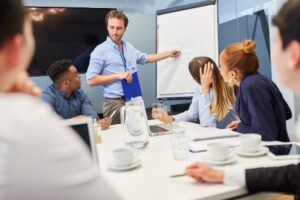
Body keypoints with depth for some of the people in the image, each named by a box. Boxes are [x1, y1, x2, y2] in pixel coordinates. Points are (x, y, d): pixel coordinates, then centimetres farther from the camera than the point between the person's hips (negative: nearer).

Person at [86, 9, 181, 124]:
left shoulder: (129, 47, 11)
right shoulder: (100, 50, -9)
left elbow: (146, 58, 28)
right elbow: (91, 80, -15)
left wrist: (169, 54, 31)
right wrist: (118, 76, -17)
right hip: (115, 103, -6)